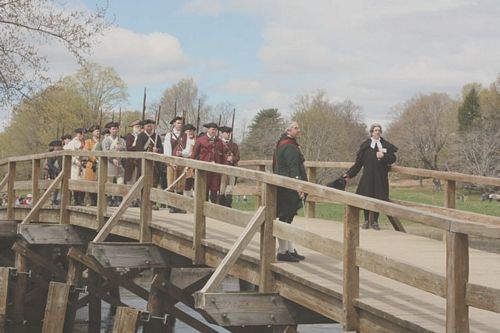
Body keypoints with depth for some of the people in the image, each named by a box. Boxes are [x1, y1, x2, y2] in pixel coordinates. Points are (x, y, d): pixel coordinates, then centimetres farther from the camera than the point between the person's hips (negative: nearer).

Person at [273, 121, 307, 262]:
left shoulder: (281, 145, 16)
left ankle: (290, 250, 19)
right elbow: (293, 168, -22)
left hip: (282, 186, 11)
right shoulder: (290, 147, -15)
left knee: (286, 219, 13)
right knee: (285, 219, -6)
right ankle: (282, 251, -2)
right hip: (289, 188, -11)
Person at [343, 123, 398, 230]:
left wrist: (383, 156, -17)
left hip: (380, 177, 1)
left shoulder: (386, 145, 8)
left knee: (378, 198, 1)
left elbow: (393, 158, 1)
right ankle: (366, 221, 12)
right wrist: (349, 173, -1)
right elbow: (358, 162, 4)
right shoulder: (365, 145, 4)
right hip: (368, 176, -1)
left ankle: (375, 221, 12)